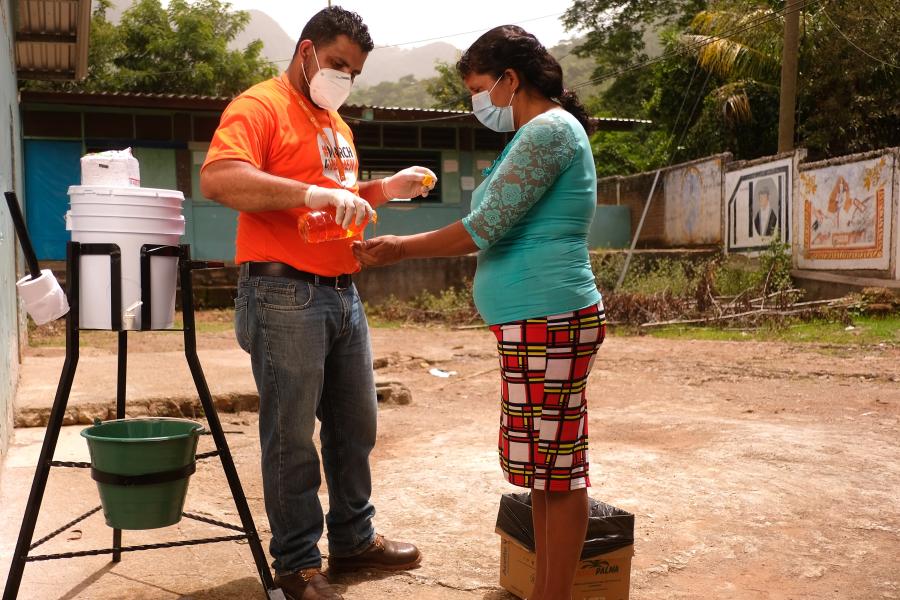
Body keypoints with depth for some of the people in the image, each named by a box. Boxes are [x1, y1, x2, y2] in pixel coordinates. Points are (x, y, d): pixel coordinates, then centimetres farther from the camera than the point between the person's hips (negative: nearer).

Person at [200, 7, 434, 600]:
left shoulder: (336, 123, 21)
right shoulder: (259, 106, -7)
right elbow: (218, 178, -23)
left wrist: (382, 189, 12)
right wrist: (313, 193, -29)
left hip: (343, 293, 9)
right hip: (285, 295, -8)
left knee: (355, 424, 15)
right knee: (292, 437, 0)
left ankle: (353, 538, 30)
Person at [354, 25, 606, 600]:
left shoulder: (549, 129, -10)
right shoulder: (542, 131, 20)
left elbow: (485, 226, -15)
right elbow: (502, 227, 21)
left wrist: (400, 250, -4)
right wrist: (404, 243, 16)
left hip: (547, 321, -10)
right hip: (540, 320, 10)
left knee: (557, 470, -3)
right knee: (547, 467, 14)